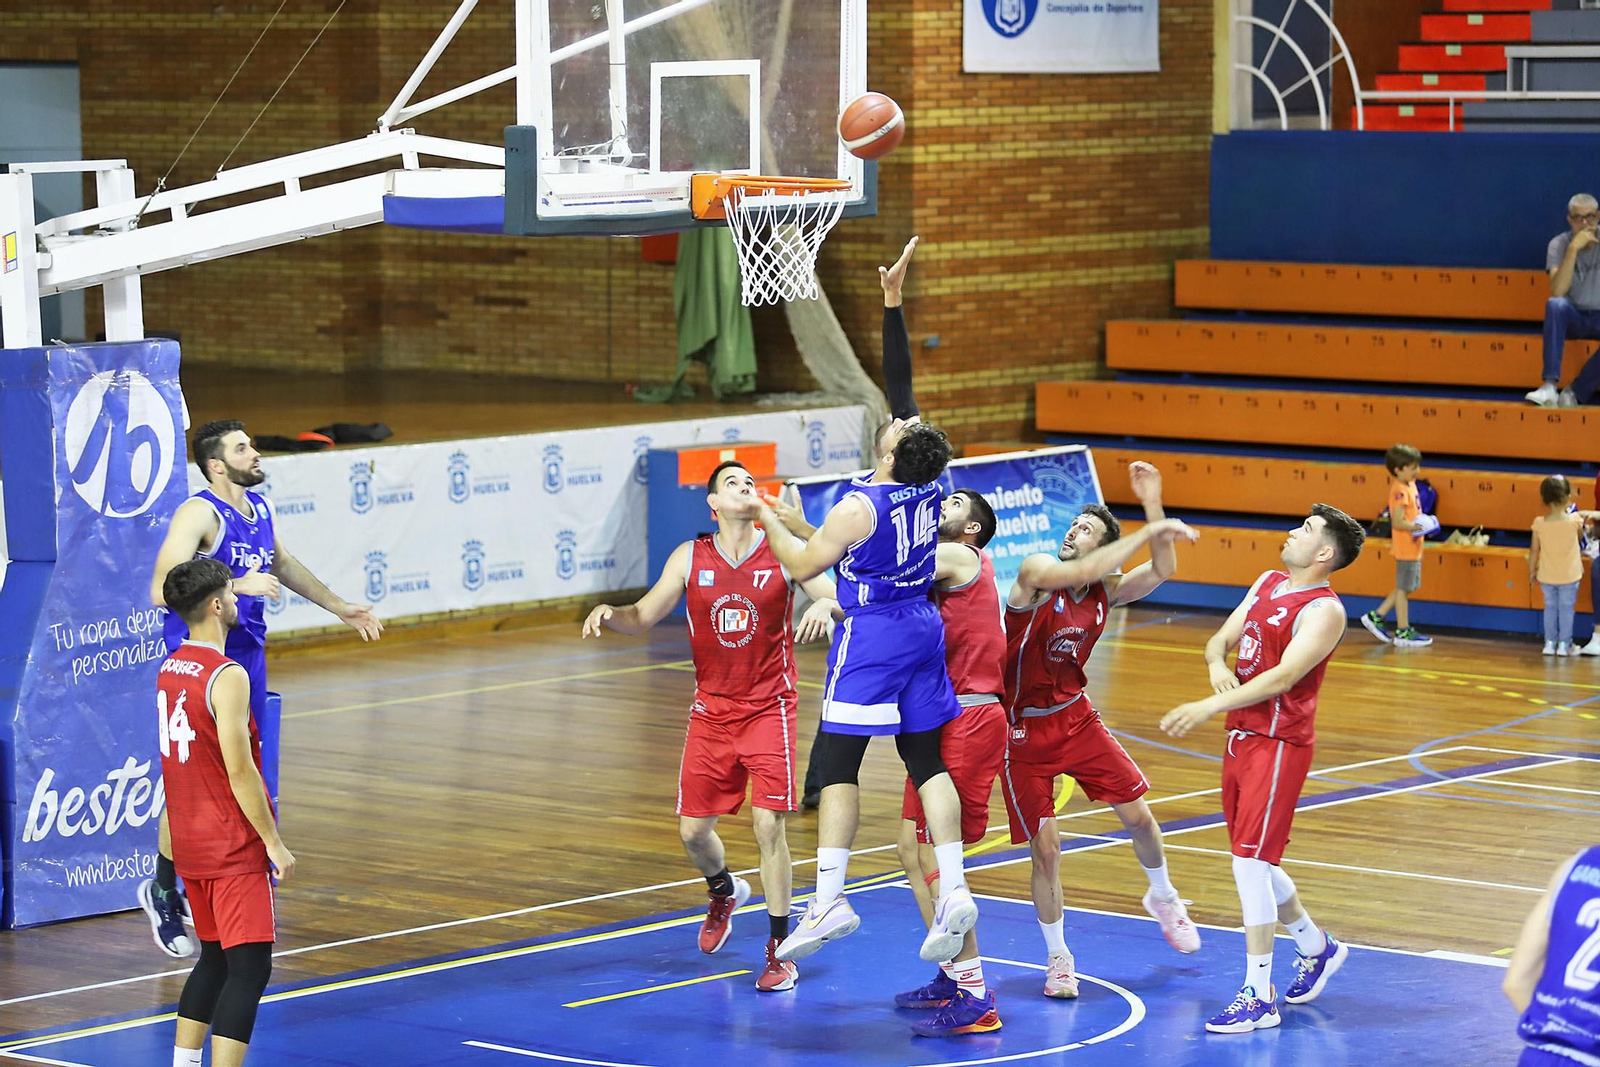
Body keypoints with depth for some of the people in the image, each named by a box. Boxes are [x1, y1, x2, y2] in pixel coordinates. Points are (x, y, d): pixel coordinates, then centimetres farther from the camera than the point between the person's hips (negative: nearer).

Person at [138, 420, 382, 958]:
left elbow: (283, 563, 28)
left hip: (247, 652, 8)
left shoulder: (259, 507, 9)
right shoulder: (199, 513, -17)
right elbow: (161, 591, -26)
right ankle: (162, 890, 9)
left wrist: (338, 606, 32)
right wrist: (236, 585, -29)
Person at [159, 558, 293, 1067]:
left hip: (189, 843, 9)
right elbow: (239, 770, -21)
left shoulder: (169, 668, 8)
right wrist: (273, 841, -15)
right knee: (249, 967, -8)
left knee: (215, 959, 20)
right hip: (234, 848, -9)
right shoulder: (228, 677, -19)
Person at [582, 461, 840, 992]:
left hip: (768, 708, -3)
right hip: (711, 709, 3)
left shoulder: (782, 548, -5)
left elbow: (840, 601, -8)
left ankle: (780, 950, -1)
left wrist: (824, 605, -32)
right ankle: (724, 890, 41)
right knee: (693, 829, 5)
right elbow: (643, 617, 5)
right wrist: (608, 611, -16)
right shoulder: (690, 558, 1)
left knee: (768, 824, -12)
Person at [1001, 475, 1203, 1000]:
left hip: (1077, 717, 5)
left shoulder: (1104, 593, 0)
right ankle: (1057, 957, 13)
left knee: (1137, 815, 4)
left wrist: (1152, 505, -18)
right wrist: (1149, 530, -35)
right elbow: (1081, 572, -34)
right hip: (1025, 729, -5)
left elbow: (1161, 571, -10)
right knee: (1044, 848, -4)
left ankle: (1163, 898, 35)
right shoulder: (1036, 570, -16)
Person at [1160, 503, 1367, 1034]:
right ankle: (1317, 947, 39)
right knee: (1252, 861, 17)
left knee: (1250, 861, -13)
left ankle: (1259, 998, -9)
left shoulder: (1323, 611, -14)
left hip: (1278, 745, -9)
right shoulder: (1267, 584, 13)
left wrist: (1209, 707, -30)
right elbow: (1221, 638, 14)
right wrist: (1218, 665, -11)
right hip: (1241, 737, 9)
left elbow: (1283, 676, -23)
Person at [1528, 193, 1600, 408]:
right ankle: (1550, 386, -42)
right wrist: (1573, 249, -24)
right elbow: (1558, 291, -21)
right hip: (1573, 317, 0)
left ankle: (1576, 392, -25)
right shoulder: (1559, 244, -5)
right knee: (1555, 304, -35)